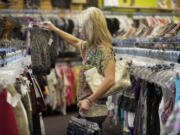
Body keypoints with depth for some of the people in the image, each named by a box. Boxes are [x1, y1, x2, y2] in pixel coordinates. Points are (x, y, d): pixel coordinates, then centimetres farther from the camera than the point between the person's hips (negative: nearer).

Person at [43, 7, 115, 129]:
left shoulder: (104, 49, -19)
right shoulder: (89, 46, 9)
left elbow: (110, 80, -27)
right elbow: (75, 41, 30)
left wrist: (89, 100, -25)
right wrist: (54, 29, 35)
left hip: (94, 111, -9)